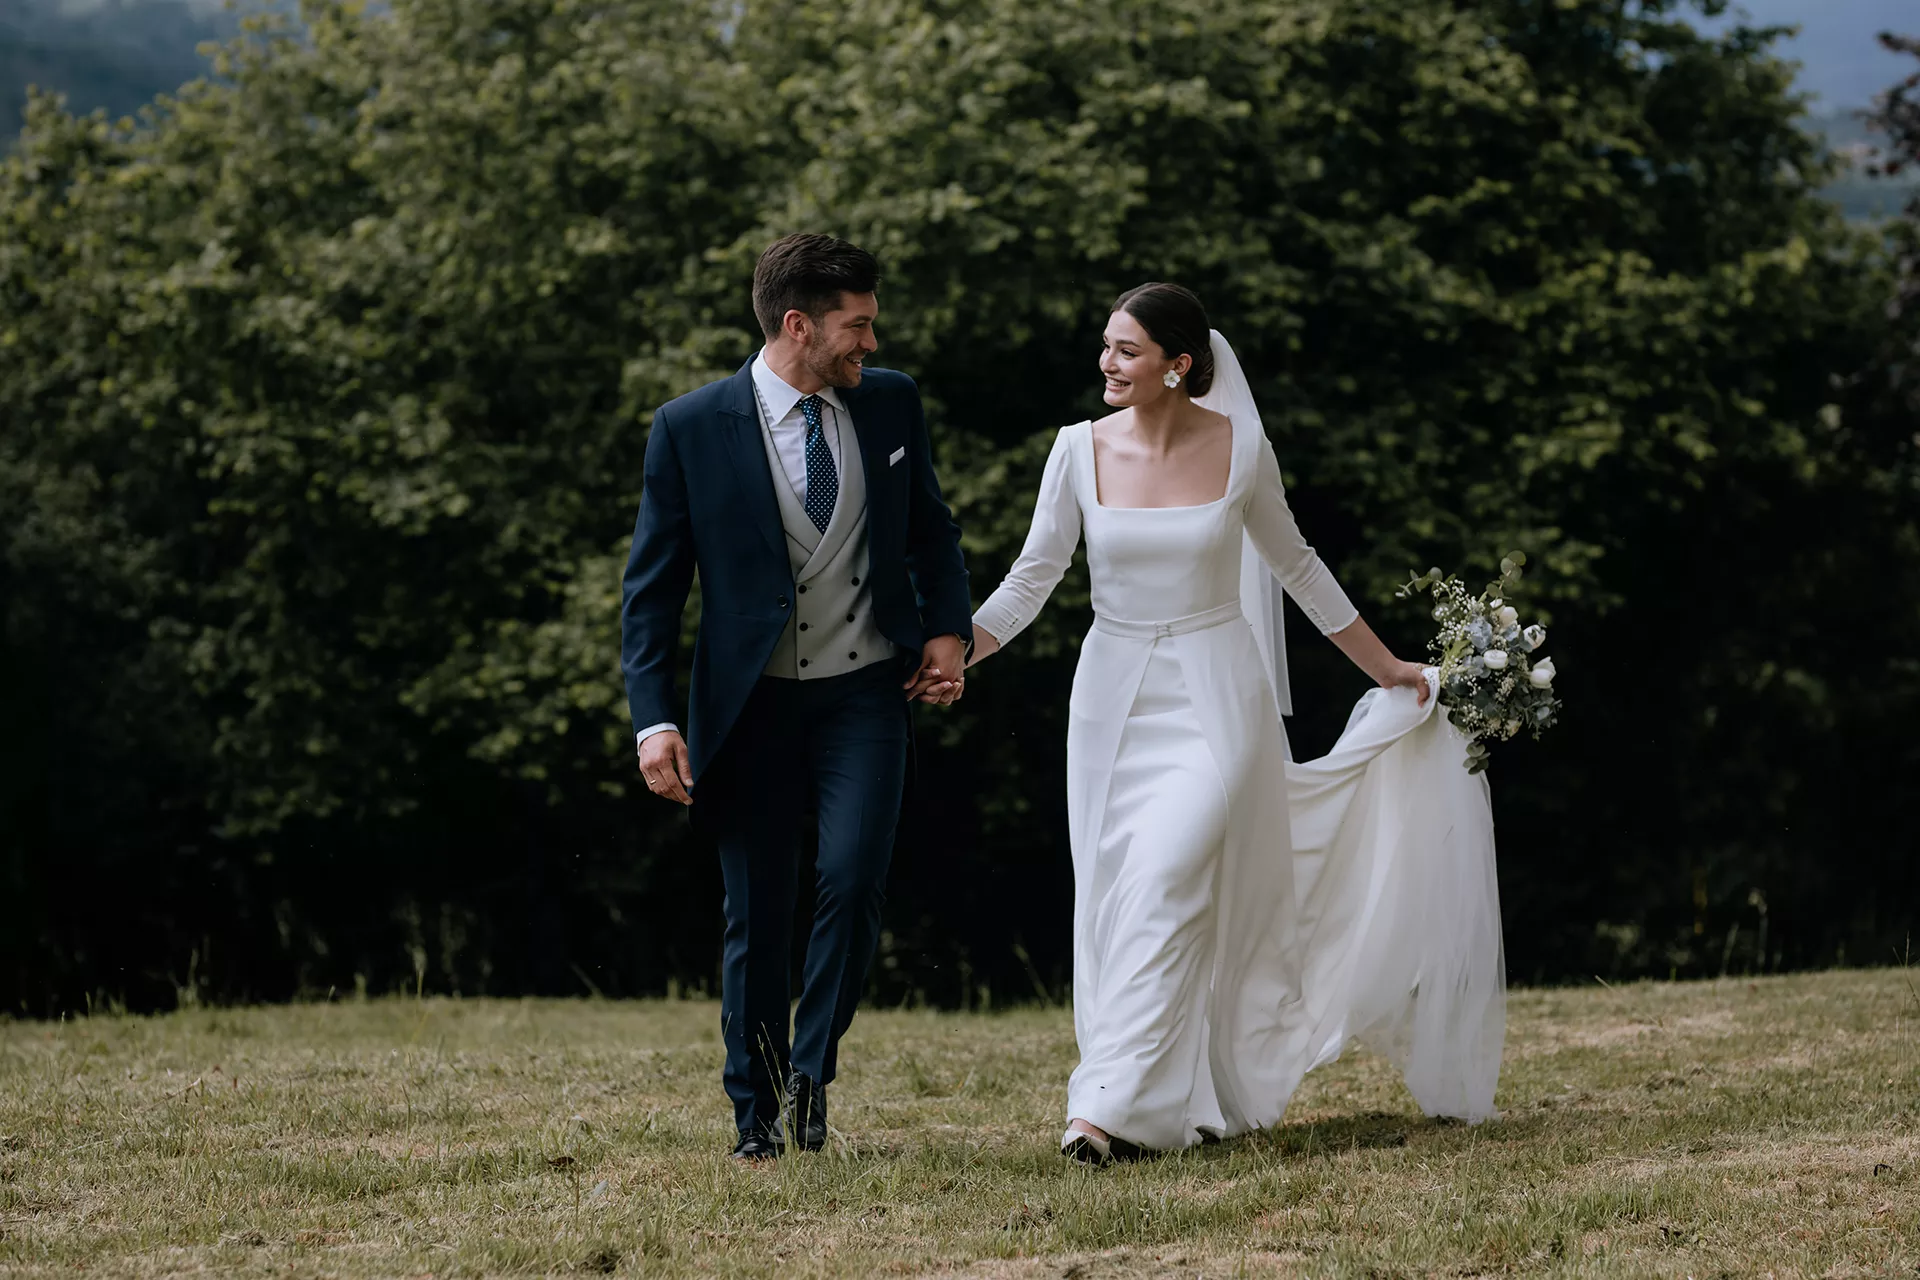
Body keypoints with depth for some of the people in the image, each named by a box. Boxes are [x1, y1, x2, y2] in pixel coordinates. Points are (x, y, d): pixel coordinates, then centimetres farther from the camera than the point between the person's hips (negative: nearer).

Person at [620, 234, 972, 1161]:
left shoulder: (890, 403, 3)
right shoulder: (691, 430, -7)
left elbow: (931, 529, 19)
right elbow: (651, 589, -3)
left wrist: (948, 628, 2)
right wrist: (655, 720, -12)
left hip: (866, 693, 2)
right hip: (752, 703, -1)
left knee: (854, 877, -17)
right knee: (756, 918, 3)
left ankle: (810, 1073, 3)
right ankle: (758, 1119, 18)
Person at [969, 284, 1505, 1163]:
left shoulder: (1239, 449, -6)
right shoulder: (1082, 449, -3)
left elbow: (1293, 563, 8)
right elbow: (1033, 577, -1)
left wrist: (1385, 668, 15)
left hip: (1215, 698, -3)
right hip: (1114, 696, 3)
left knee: (1165, 888, -16)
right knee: (1117, 901, 2)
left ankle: (1118, 1106, -16)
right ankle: (1195, 1101, 15)